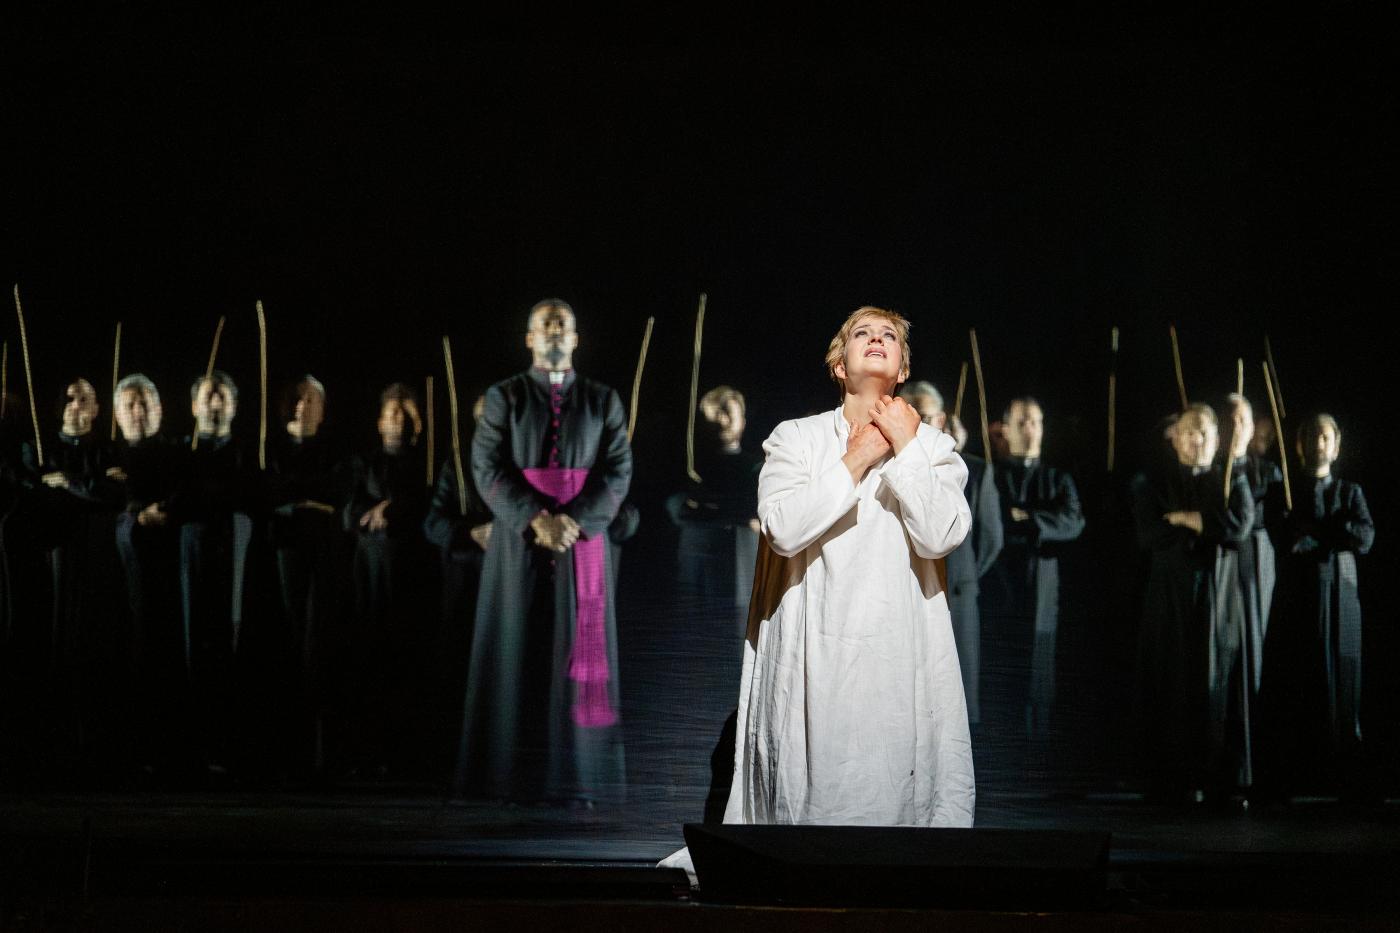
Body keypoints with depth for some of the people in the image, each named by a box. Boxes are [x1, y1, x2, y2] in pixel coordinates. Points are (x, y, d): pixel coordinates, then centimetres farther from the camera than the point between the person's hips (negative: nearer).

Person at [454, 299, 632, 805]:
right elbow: (488, 468, -5)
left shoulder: (603, 401, 9)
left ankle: (574, 777, -1)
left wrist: (572, 521, -15)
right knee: (517, 655, -2)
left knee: (578, 654, -2)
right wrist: (538, 519, -17)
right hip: (518, 544, -1)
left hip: (583, 542, 1)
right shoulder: (503, 398, 5)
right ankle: (512, 775, 0)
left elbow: (617, 471, 0)